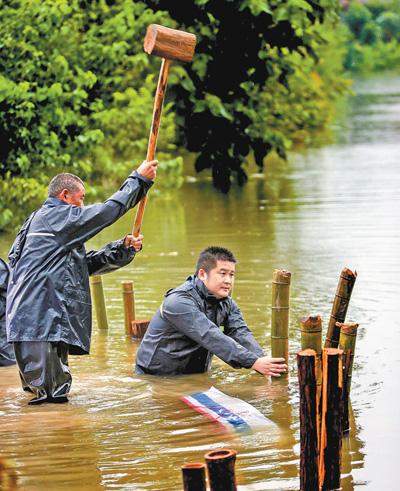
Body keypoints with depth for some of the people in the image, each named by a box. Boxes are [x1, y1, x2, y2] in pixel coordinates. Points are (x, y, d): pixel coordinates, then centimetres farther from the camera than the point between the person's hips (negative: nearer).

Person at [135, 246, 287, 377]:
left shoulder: (226, 303, 7)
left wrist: (263, 361, -27)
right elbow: (211, 338, -28)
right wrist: (254, 362, -34)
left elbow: (240, 334, -7)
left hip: (194, 377, 6)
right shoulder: (179, 302, -21)